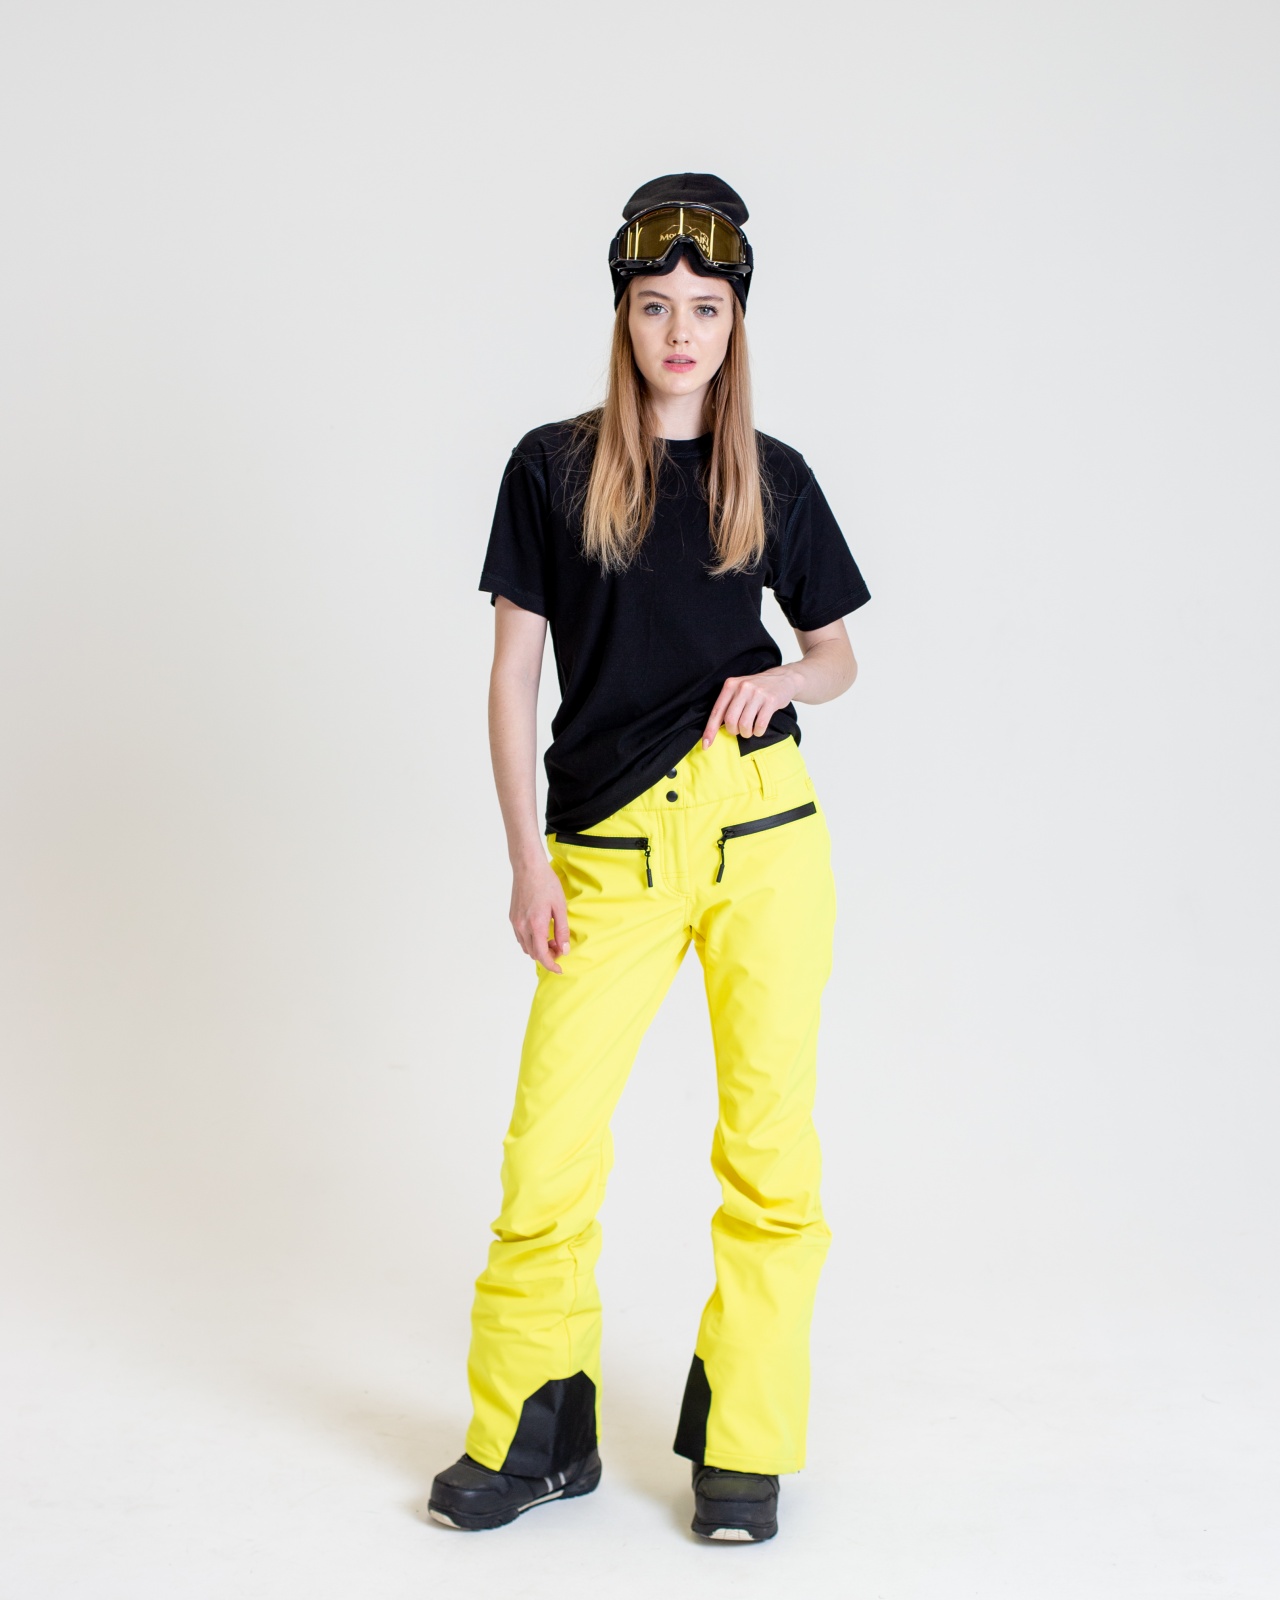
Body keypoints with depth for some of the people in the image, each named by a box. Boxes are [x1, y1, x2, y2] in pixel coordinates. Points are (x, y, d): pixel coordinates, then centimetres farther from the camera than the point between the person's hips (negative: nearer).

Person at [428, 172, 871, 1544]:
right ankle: (531, 1434, 16)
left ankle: (743, 1442, 17)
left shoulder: (774, 479, 10)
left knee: (770, 1136, 2)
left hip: (763, 826, 1)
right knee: (550, 1138, -3)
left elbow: (837, 654, 18)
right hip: (612, 850, -1)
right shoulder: (553, 468, 6)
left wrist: (784, 682, -6)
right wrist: (527, 856, -2)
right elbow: (512, 673, 5)